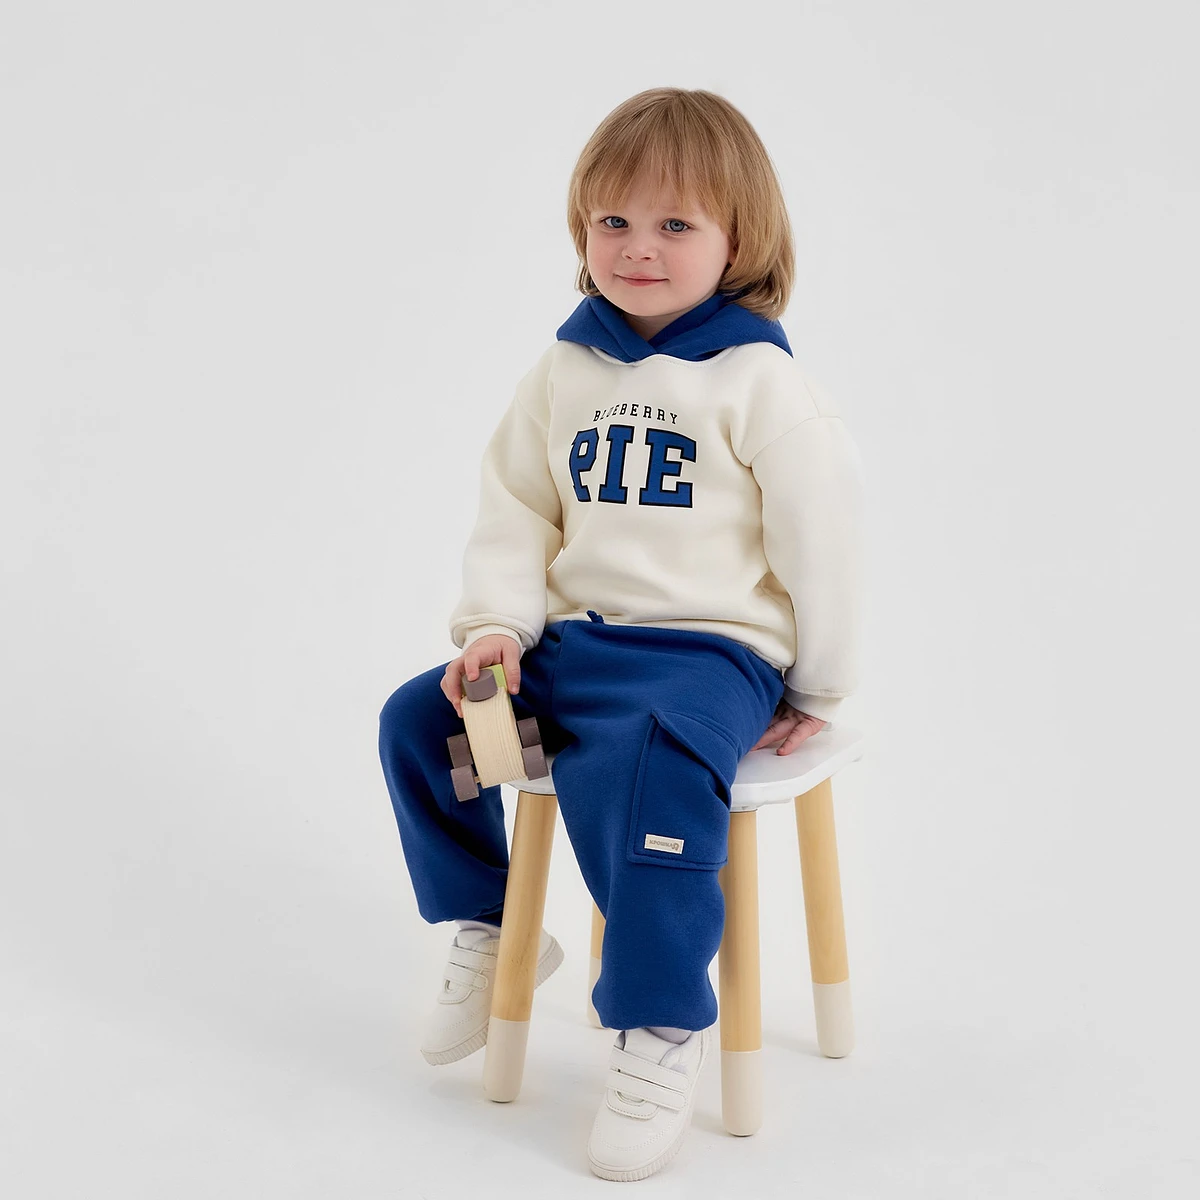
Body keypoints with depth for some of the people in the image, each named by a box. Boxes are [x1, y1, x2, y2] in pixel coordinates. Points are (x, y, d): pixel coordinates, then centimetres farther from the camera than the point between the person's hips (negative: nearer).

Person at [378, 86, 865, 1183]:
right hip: (574, 638, 7)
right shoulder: (566, 369, 7)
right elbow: (516, 510, 12)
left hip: (709, 650, -6)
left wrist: (815, 694, -1)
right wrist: (496, 625, -3)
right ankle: (491, 928, 20)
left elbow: (823, 540, -6)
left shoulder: (760, 380, -9)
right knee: (419, 722, -1)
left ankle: (663, 1029, -17)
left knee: (639, 771, -33)